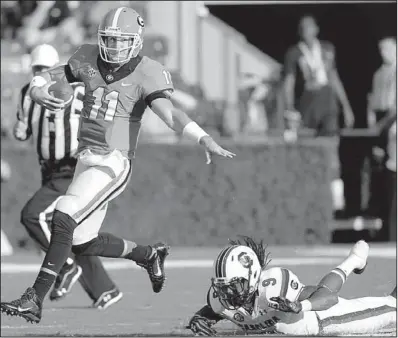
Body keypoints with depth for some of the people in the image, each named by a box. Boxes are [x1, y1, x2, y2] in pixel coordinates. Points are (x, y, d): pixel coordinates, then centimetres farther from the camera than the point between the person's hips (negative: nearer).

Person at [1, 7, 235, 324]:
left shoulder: (147, 73, -10)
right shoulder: (88, 60, 5)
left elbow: (170, 113, -24)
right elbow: (45, 79, 12)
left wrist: (204, 138, -41)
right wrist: (39, 92, -14)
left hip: (114, 163, -7)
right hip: (87, 159, 7)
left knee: (63, 219, -21)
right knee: (83, 243, 15)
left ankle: (35, 299, -20)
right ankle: (149, 255, 40)